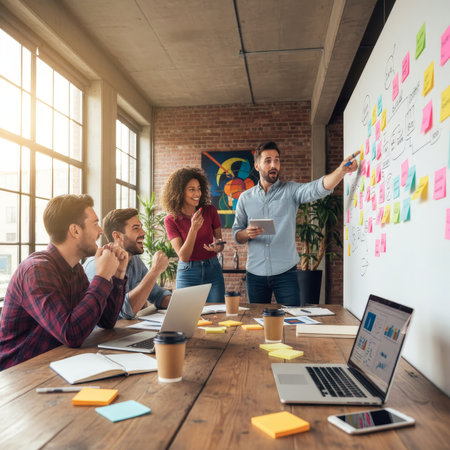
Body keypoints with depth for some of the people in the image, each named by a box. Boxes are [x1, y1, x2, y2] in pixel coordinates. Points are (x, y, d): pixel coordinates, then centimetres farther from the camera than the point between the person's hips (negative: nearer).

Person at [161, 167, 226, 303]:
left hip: (212, 270, 2)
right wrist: (194, 229, -24)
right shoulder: (171, 219, -6)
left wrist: (217, 247, -16)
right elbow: (183, 256, -13)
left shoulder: (210, 211, -3)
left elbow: (220, 241, 8)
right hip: (187, 273, -1)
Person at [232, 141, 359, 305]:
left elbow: (318, 188, -17)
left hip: (285, 273, -1)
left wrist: (342, 170, -34)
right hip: (255, 274, 2)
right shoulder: (245, 198, 7)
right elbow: (236, 234, 9)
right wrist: (247, 233, -14)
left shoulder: (290, 191, 1)